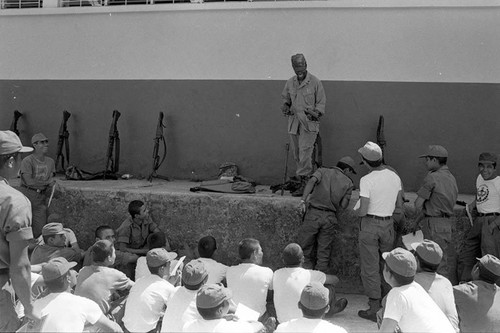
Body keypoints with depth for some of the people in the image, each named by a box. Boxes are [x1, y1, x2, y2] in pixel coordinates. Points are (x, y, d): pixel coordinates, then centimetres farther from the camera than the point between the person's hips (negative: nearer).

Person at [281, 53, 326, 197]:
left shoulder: (315, 82, -4)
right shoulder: (290, 83, 9)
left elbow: (321, 102, 1)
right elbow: (285, 98, 23)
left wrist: (316, 113, -15)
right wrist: (285, 106, 1)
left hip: (309, 123, -5)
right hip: (294, 122, 5)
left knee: (305, 153, -13)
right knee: (296, 154, 7)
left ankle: (304, 184, -10)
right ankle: (308, 179, 18)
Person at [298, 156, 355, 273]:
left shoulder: (322, 171, 12)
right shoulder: (348, 182, 11)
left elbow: (312, 181, -10)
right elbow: (343, 205, 2)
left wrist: (303, 200, -18)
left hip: (313, 214, -1)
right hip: (330, 218, 1)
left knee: (306, 249, 12)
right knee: (323, 254, 10)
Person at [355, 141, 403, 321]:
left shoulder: (367, 180, -18)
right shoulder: (395, 176, 1)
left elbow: (363, 211, -20)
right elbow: (399, 205, 8)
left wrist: (357, 211, 2)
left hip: (370, 225, -6)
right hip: (388, 224, 6)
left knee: (370, 267, 3)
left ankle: (375, 309, 5)